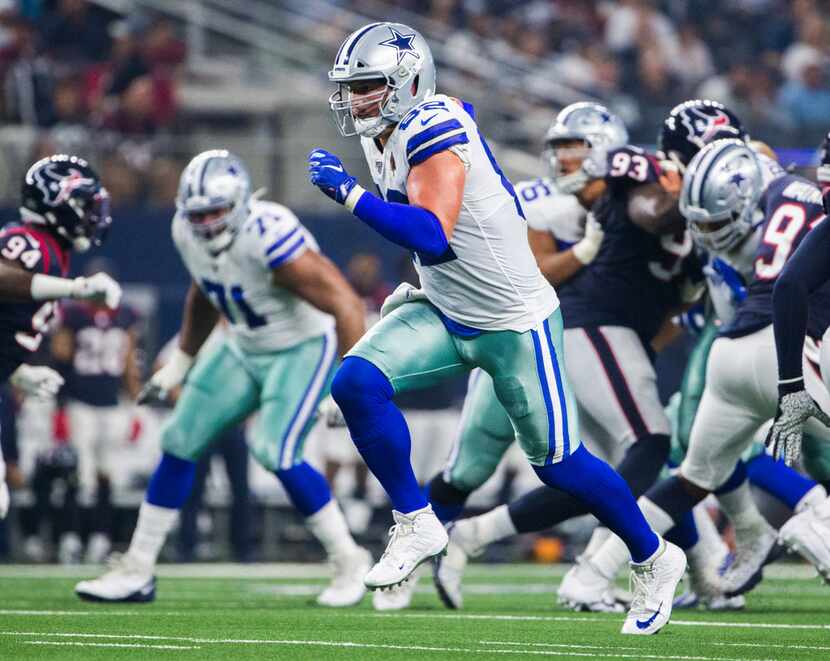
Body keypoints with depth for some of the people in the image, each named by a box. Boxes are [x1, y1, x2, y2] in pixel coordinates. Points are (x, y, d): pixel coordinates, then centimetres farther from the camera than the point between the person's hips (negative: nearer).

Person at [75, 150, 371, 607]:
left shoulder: (270, 239, -34)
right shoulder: (187, 232, -10)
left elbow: (345, 304, -31)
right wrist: (179, 363, 18)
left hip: (303, 348, -8)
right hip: (244, 347, 8)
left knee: (276, 452, -22)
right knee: (180, 443, 4)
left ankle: (349, 562, -2)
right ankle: (136, 572, 13)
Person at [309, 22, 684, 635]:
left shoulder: (435, 131, -24)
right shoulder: (387, 135, 3)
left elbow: (432, 234, -37)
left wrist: (350, 193, -35)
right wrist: (422, 285, 14)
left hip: (515, 323, -8)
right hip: (447, 316, 8)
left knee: (557, 462, 2)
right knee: (356, 382, -14)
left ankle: (654, 561, 24)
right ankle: (417, 525, -1)